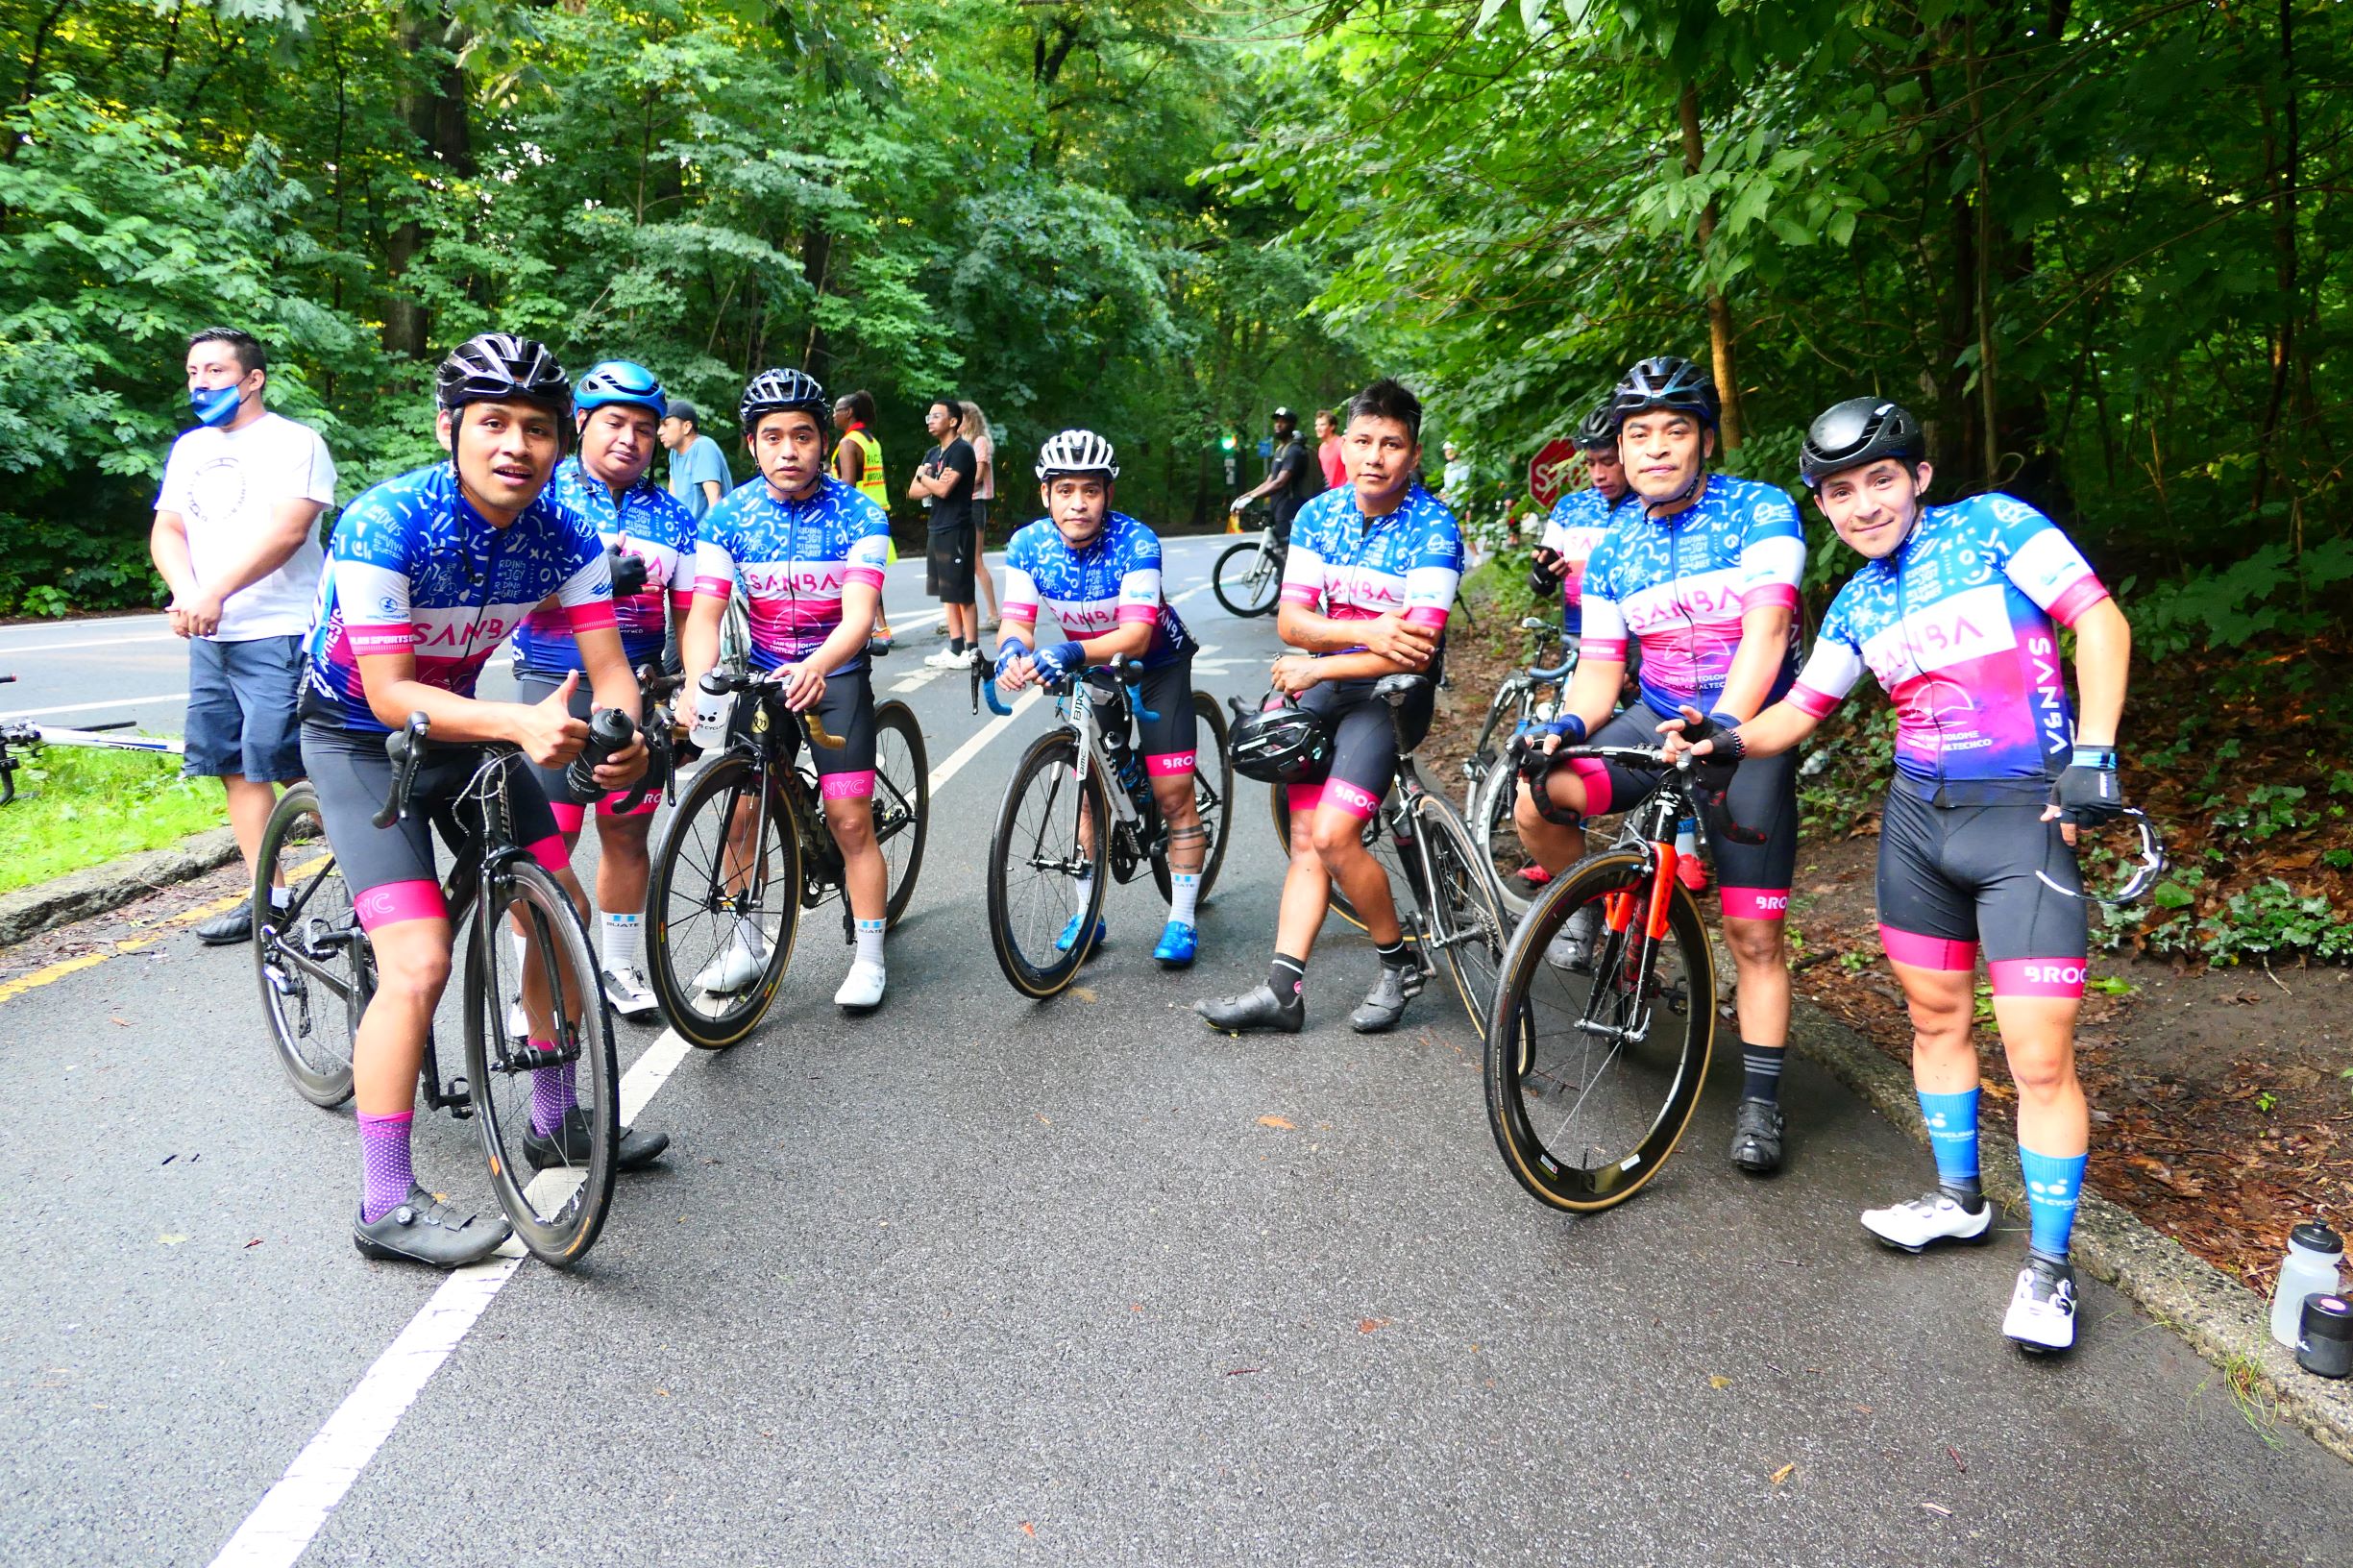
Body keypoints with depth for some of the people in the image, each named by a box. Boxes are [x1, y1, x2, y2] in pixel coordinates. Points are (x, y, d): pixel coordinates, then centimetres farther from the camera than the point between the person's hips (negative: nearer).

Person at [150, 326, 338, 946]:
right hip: (210, 637, 7)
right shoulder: (190, 448, 18)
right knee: (237, 769, 8)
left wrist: (216, 592, -22)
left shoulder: (294, 442, -4)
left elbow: (287, 530, -16)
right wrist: (185, 592, -7)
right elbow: (166, 530, 13)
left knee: (288, 767, -12)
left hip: (277, 633, -7)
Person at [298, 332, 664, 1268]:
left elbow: (609, 668, -15)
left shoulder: (563, 533, -13)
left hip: (460, 722, 6)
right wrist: (521, 723, -45)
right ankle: (386, 1207, -4)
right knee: (418, 963, -17)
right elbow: (389, 692, -30)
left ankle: (557, 1121, 24)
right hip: (359, 735, -6)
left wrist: (623, 737, -38)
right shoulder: (384, 524, -28)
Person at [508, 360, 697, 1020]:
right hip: (558, 687, -3)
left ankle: (619, 970, 24)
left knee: (628, 834, 10)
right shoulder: (543, 494, 1)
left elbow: (689, 614, 12)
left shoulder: (671, 517, 11)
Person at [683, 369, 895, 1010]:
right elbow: (704, 614, -14)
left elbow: (859, 615, -25)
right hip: (762, 672, 3)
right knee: (744, 812, -1)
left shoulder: (858, 515, -14)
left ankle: (869, 958, 3)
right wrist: (698, 684, -33)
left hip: (835, 673, -2)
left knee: (850, 818, -9)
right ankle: (746, 945, 17)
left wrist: (816, 666, -45)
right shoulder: (728, 517, -8)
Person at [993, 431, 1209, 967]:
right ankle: (1088, 915, 19)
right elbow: (1017, 619, -23)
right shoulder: (1027, 545, -19)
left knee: (1172, 793, -7)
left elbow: (1136, 634, -39)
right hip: (1092, 666, 4)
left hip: (1155, 662, -3)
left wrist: (1070, 653, -56)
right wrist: (1013, 650, -48)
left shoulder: (1136, 542, -31)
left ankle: (1182, 920, 5)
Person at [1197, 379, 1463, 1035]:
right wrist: (1368, 633, -24)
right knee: (1306, 841, 4)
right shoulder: (1318, 515, 1)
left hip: (1393, 693, -5)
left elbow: (1416, 652, -23)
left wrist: (1315, 668, -19)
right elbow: (1290, 620, -6)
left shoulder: (1433, 528, -14)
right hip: (1323, 686, 6)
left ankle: (1400, 962, 4)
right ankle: (1282, 988, 8)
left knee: (1334, 835, -18)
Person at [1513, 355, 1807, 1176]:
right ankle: (1586, 905, 7)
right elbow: (1599, 664, 3)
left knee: (1752, 931, -5)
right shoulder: (1612, 547, 3)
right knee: (1536, 802, -24)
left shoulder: (1762, 511, -10)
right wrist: (1570, 722, -19)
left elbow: (1765, 633, -22)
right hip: (1656, 720, 3)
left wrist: (1722, 726, -38)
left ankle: (1760, 1103, 10)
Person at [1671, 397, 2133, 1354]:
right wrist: (1730, 741, -8)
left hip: (2023, 816, -6)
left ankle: (2049, 1266, 7)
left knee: (2040, 1056, -7)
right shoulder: (1857, 604, 9)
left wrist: (2092, 752, -18)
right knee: (1935, 1016, 16)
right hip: (1918, 816, 6)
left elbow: (2100, 622, -9)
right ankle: (1959, 1199, 34)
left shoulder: (1992, 525, -6)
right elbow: (1802, 709, 12)